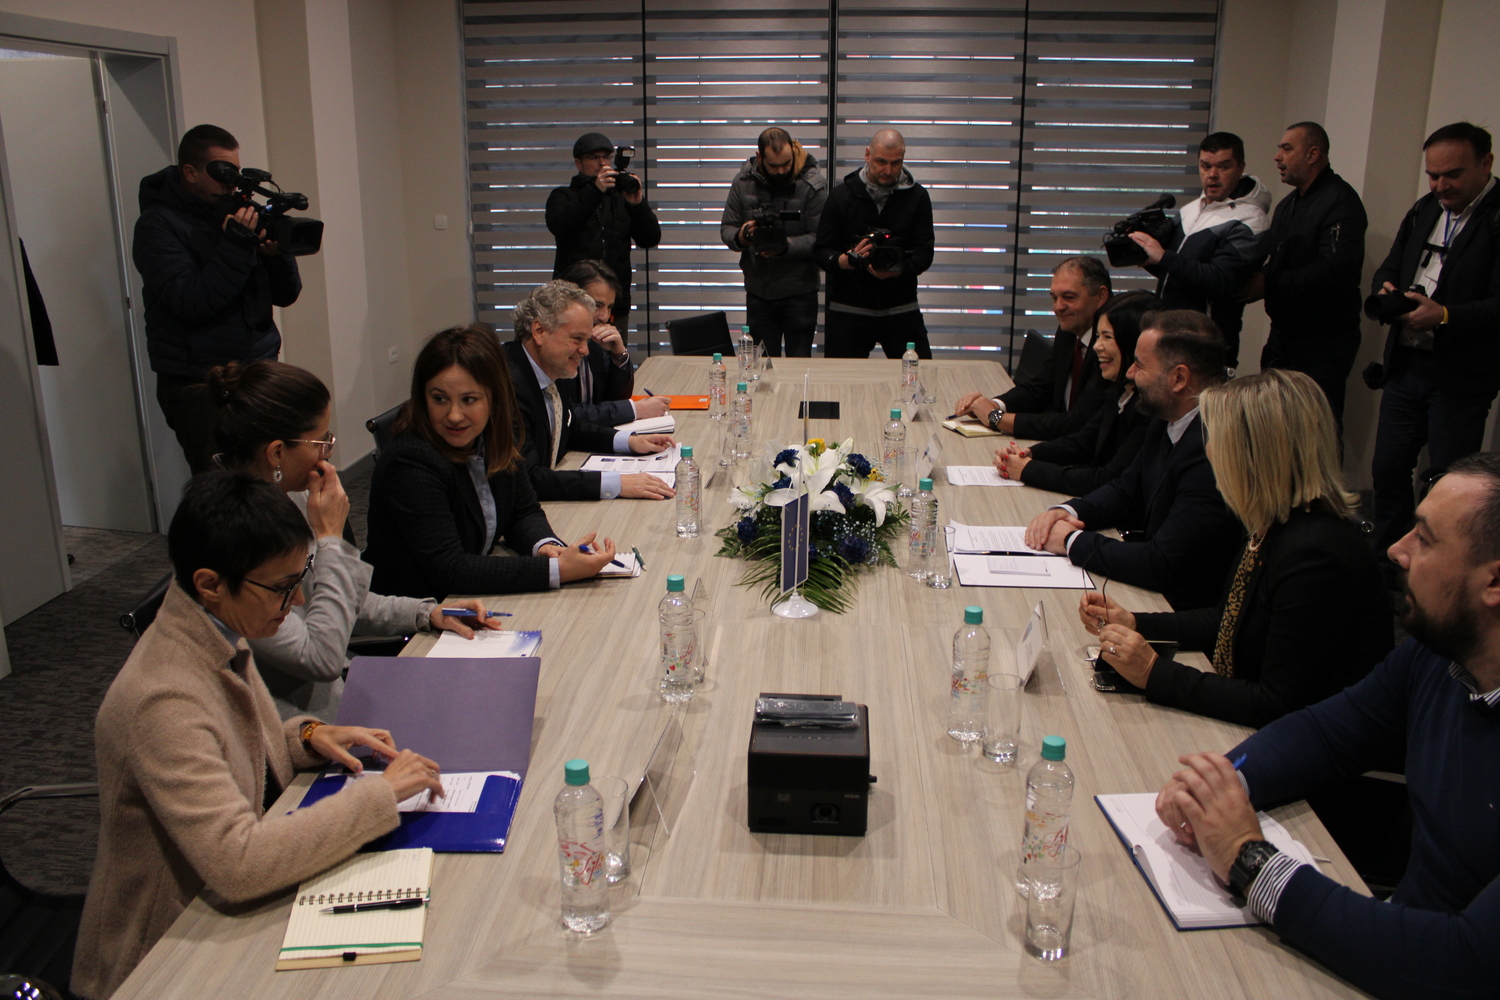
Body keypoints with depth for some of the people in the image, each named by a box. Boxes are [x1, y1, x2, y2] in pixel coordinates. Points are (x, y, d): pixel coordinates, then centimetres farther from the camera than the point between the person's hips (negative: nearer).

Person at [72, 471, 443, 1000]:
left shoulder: (219, 639, -2)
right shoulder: (161, 700, -29)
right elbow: (237, 864, -35)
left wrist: (306, 738, -3)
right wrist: (380, 793, -28)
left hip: (226, 908, 8)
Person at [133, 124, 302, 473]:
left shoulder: (237, 215, 10)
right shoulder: (157, 226, -6)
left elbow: (285, 296, 9)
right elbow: (192, 303, -19)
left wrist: (276, 253, -10)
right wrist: (236, 246, -22)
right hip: (200, 387, -5)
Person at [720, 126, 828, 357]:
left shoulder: (813, 184, -7)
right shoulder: (743, 181, 1)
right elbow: (727, 227, 5)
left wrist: (786, 247, -29)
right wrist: (740, 237, -18)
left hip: (799, 293, -3)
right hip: (758, 292, 3)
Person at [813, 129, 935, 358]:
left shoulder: (917, 197, 4)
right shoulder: (841, 195, 2)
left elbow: (924, 253, -1)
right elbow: (821, 251, 0)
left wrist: (898, 269, -22)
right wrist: (845, 260, -22)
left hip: (901, 309, 1)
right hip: (847, 311, -1)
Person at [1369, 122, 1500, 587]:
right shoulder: (1424, 211, 11)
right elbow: (1388, 268, 16)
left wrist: (1444, 316, -31)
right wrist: (1386, 291, -6)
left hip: (1463, 377, -6)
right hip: (1406, 364, 6)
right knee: (1387, 470, 12)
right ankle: (1384, 568, 27)